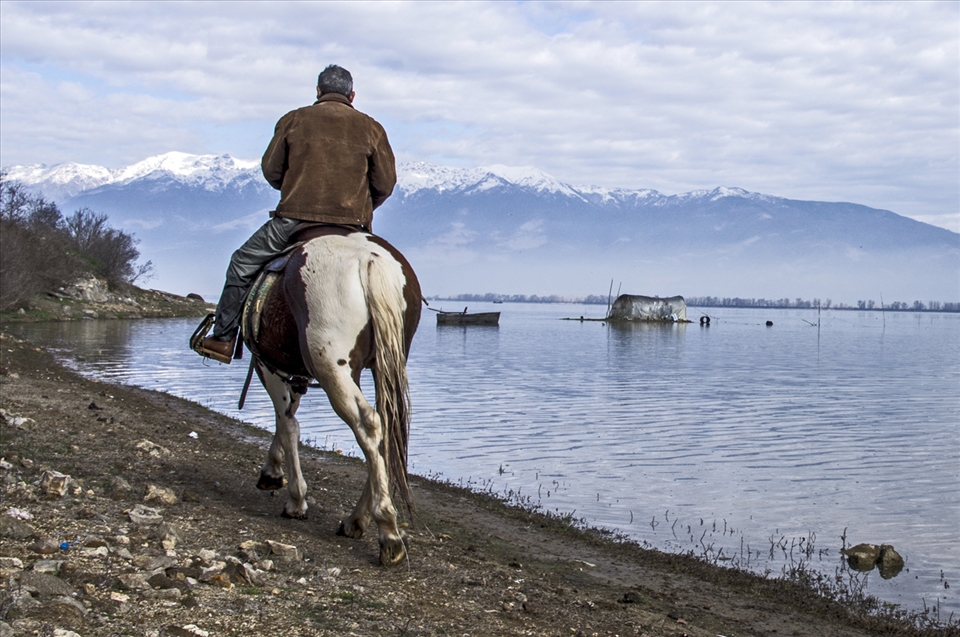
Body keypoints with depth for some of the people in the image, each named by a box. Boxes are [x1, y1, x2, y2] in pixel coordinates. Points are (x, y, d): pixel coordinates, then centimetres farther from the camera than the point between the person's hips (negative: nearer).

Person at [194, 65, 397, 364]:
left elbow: (271, 170, 10)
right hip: (351, 226, 1)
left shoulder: (293, 121, 8)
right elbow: (385, 183, 6)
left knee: (243, 264, 17)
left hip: (294, 217, 0)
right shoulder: (371, 128, 8)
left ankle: (223, 338, 19)